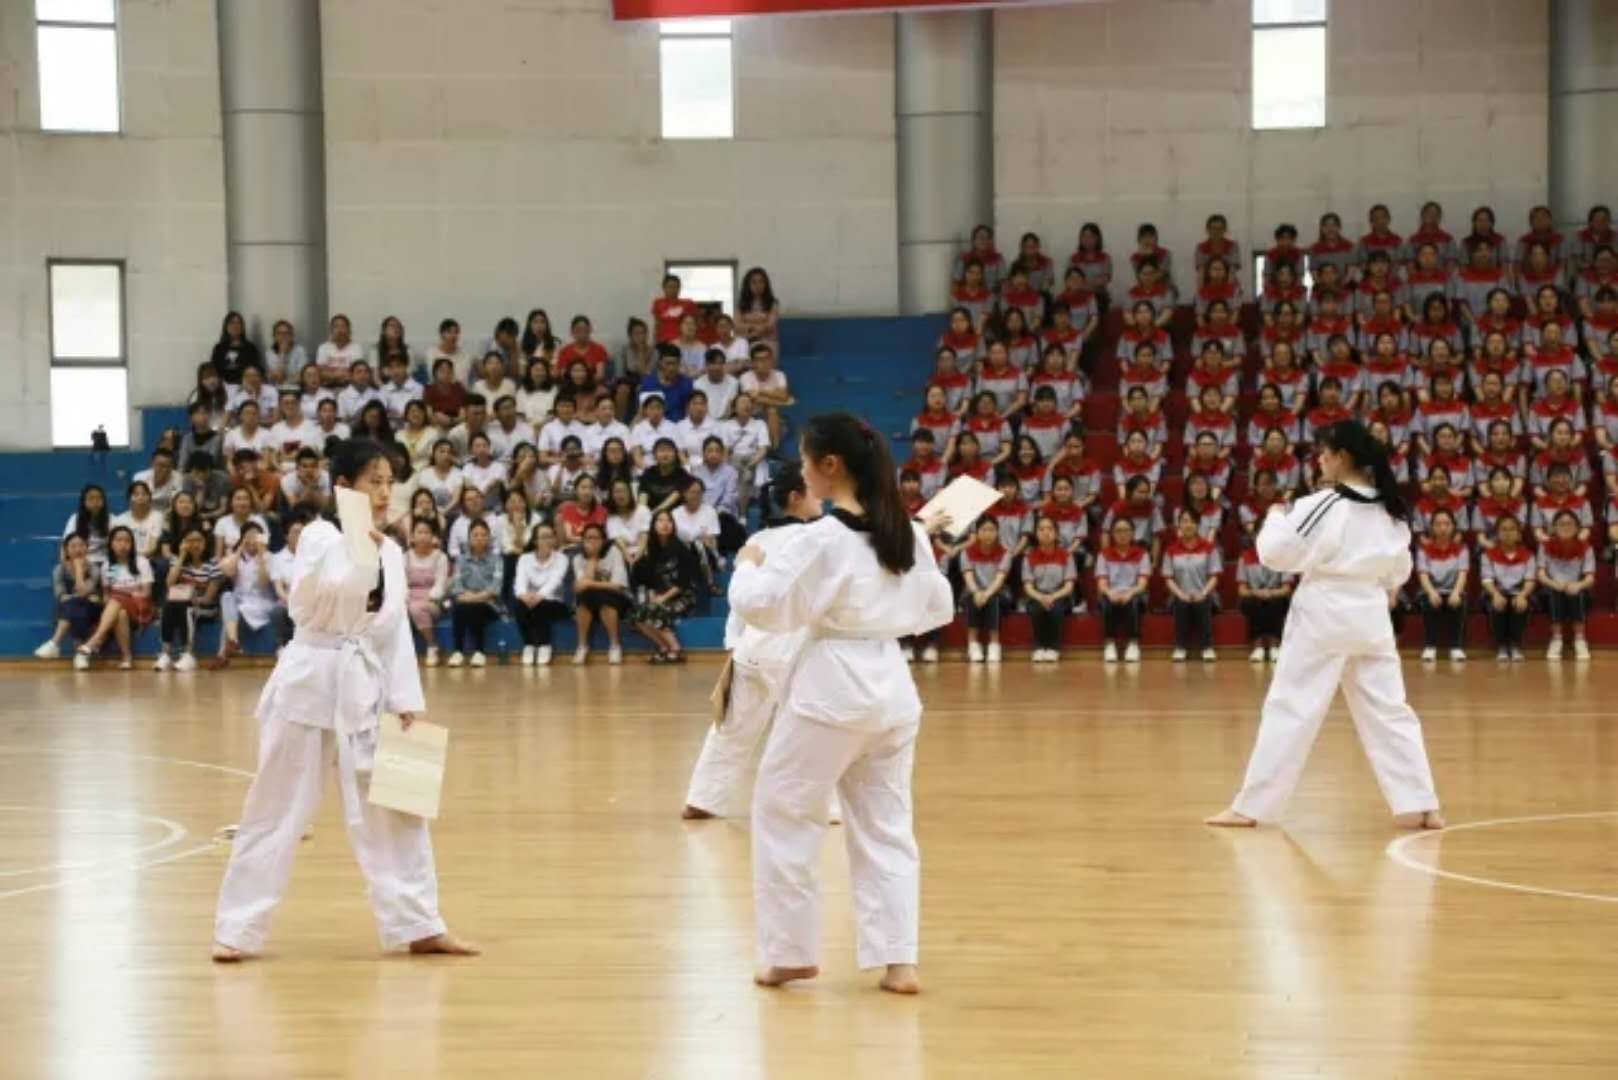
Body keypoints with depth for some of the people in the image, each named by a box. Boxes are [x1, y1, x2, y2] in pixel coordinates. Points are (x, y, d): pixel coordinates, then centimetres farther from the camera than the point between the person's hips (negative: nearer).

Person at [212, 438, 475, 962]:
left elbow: (396, 630, 12)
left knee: (393, 808, 6)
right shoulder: (319, 536, -7)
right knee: (275, 810, 1)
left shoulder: (390, 551, 10)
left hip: (365, 689, 6)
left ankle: (418, 925, 13)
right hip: (310, 683, -5)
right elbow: (306, 604, -21)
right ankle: (237, 929, 9)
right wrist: (360, 556, -26)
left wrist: (405, 701, 6)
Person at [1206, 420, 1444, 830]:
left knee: (1290, 707, -2)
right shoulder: (1388, 507, 8)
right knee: (1389, 710, 9)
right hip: (1371, 614, 6)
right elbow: (1400, 567, 19)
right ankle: (1420, 805, 4)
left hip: (1324, 614, -6)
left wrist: (1276, 518, 3)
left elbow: (1277, 552, -15)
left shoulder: (1323, 505, -14)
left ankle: (1251, 807, 0)